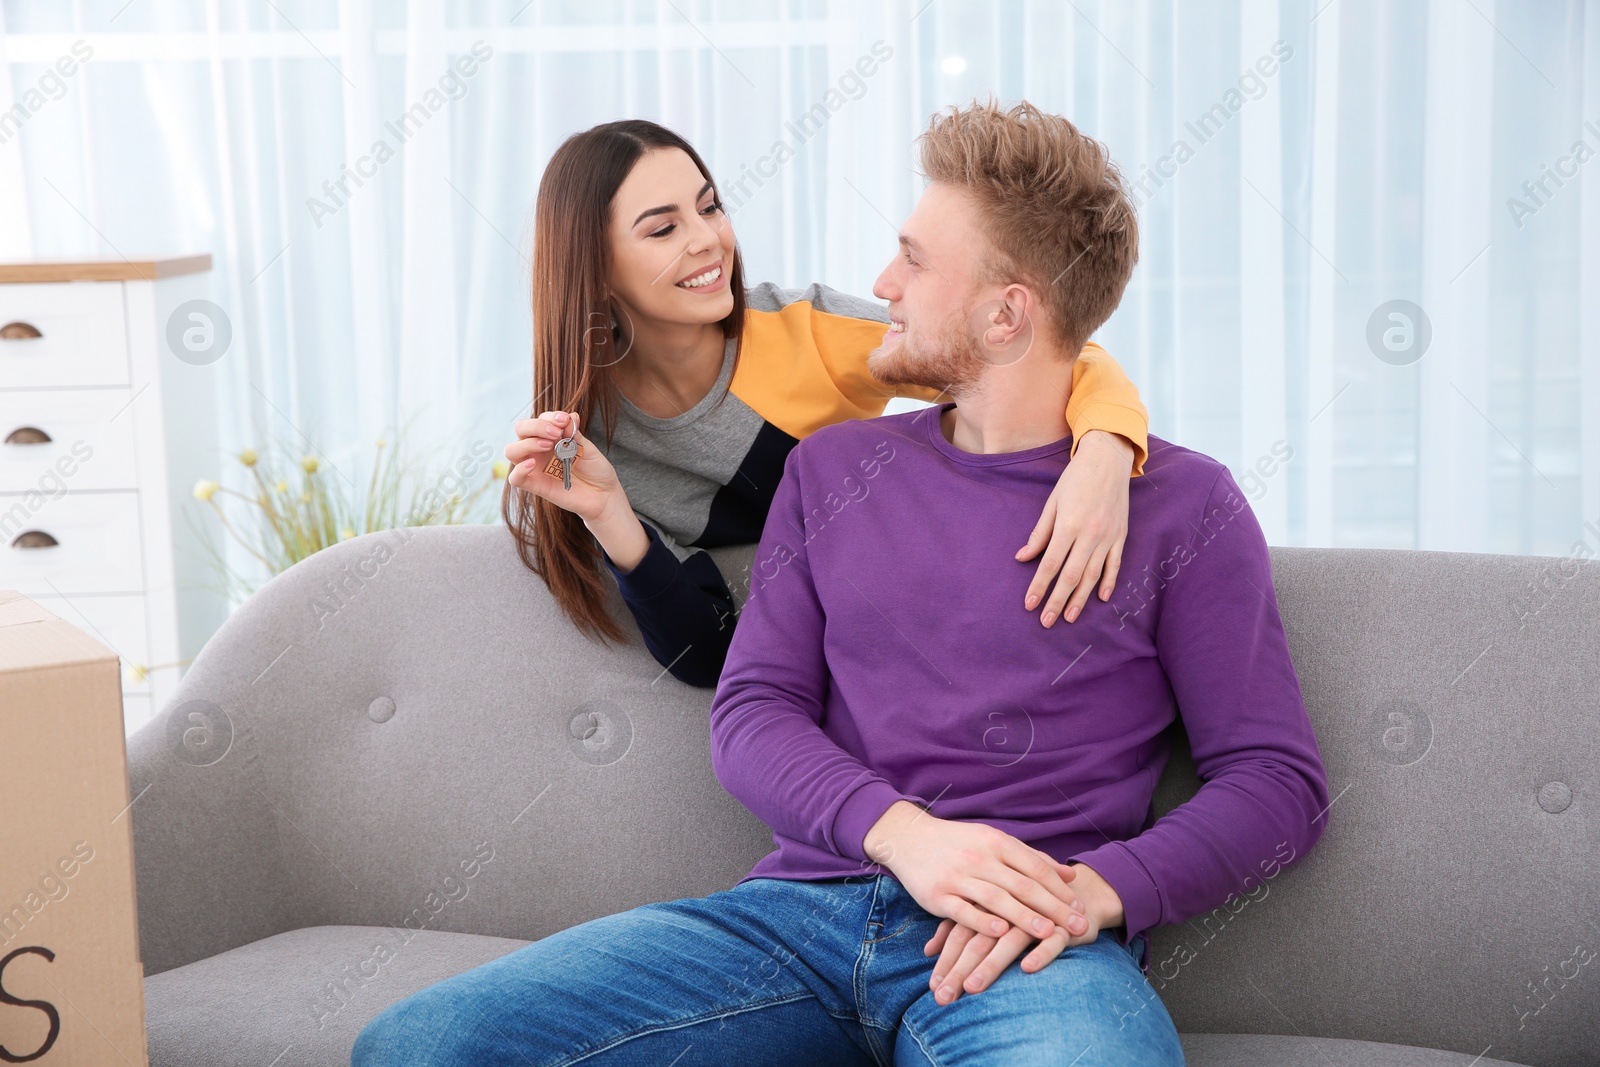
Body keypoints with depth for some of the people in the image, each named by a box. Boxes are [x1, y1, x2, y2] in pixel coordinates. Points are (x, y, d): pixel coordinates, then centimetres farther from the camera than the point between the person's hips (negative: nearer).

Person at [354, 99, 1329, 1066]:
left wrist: (1097, 892, -13)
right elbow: (753, 710, 11)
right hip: (802, 906, 4)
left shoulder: (1184, 505, 8)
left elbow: (1280, 781, 3)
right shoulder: (834, 469, 19)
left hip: (1027, 946, -4)